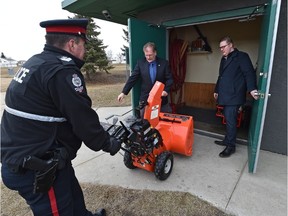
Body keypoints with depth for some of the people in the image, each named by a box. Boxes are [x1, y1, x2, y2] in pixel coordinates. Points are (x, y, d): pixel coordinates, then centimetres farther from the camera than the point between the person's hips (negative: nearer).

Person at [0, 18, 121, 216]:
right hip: (37, 169, -9)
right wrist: (108, 143, -3)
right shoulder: (62, 71, -23)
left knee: (73, 198, 27)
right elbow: (83, 120, -21)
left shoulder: (35, 63, 9)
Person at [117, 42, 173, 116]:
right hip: (145, 99, 0)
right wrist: (124, 92, -5)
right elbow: (132, 78, 0)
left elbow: (169, 79, 0)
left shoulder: (164, 63, -1)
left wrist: (166, 90, -18)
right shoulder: (140, 63, 1)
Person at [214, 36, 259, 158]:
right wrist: (216, 90, 28)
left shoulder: (241, 56, -3)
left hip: (233, 96, -7)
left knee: (230, 120, -6)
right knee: (228, 119, 13)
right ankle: (227, 140, 25)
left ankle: (231, 146, 6)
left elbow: (249, 73, -14)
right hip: (225, 96, 7)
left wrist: (252, 88, -27)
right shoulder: (224, 59, 20)